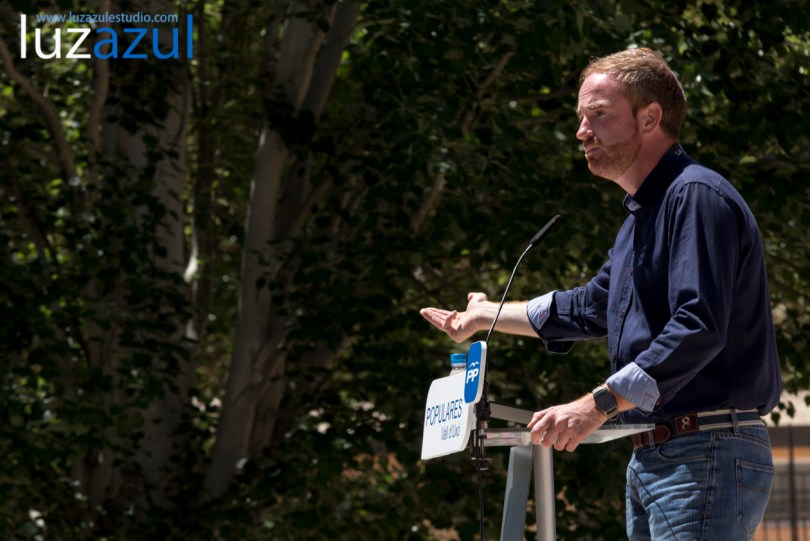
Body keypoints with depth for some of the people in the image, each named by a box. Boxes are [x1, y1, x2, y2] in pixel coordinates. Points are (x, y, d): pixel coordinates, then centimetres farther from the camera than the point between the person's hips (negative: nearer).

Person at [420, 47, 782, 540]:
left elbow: (697, 328, -24)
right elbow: (592, 307, 34)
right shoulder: (642, 215, 21)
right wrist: (488, 315, 41)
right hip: (651, 459, 11)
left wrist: (598, 405, -27)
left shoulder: (697, 196, -13)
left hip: (708, 458, -11)